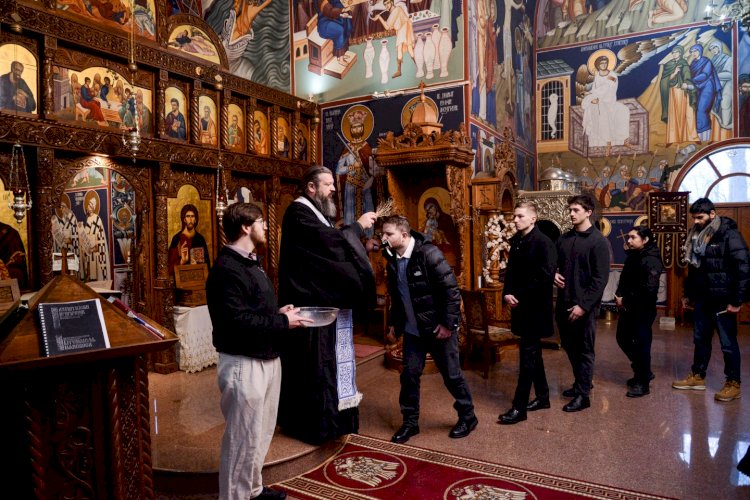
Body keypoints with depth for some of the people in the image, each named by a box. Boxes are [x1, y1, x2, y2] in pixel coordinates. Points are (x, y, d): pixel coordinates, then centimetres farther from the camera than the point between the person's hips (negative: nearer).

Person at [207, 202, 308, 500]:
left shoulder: (250, 263, 14)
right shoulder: (227, 268, -19)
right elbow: (236, 321, -27)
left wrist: (279, 314, 1)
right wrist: (283, 322, -19)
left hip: (266, 360, 10)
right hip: (244, 364, -10)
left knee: (262, 433, 21)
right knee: (243, 439, 3)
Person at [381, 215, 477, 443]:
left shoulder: (429, 253, -19)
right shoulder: (392, 260, 2)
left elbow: (451, 289, -18)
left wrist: (448, 324, -19)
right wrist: (393, 324, 15)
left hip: (438, 327, -5)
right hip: (412, 329, 6)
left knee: (452, 375, 7)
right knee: (409, 375, 7)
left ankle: (468, 417, 29)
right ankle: (410, 422, 25)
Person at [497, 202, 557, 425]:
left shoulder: (543, 242, -15)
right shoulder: (516, 240, 9)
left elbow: (545, 276, -21)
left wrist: (519, 296, -17)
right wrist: (508, 293, -4)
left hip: (535, 308, -8)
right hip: (520, 305, 8)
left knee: (527, 355, -4)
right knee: (533, 352, 17)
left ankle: (519, 408, 1)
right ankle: (542, 396, 31)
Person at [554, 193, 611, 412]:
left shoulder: (598, 241, -10)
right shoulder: (564, 238, 8)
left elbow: (600, 279, -14)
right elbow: (553, 263, 19)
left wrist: (583, 305, -18)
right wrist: (554, 274, -4)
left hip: (585, 306, -6)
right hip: (564, 303, 6)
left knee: (584, 350, 4)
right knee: (569, 346, 17)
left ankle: (583, 395, 14)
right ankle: (581, 382, 37)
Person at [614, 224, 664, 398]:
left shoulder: (651, 260, -17)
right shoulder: (633, 256, 11)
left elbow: (649, 289, -26)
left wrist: (625, 300, -17)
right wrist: (619, 295, -4)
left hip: (642, 311, -9)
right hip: (628, 309, 9)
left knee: (641, 344, 0)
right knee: (623, 339, 17)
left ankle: (643, 383, 15)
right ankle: (643, 372, 35)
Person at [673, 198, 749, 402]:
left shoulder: (729, 235, -13)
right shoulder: (697, 236, 9)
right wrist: (688, 293, 18)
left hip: (722, 299, -7)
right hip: (702, 298, 7)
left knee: (728, 342, 3)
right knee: (700, 339, 14)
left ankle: (733, 384, 15)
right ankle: (697, 377, 26)